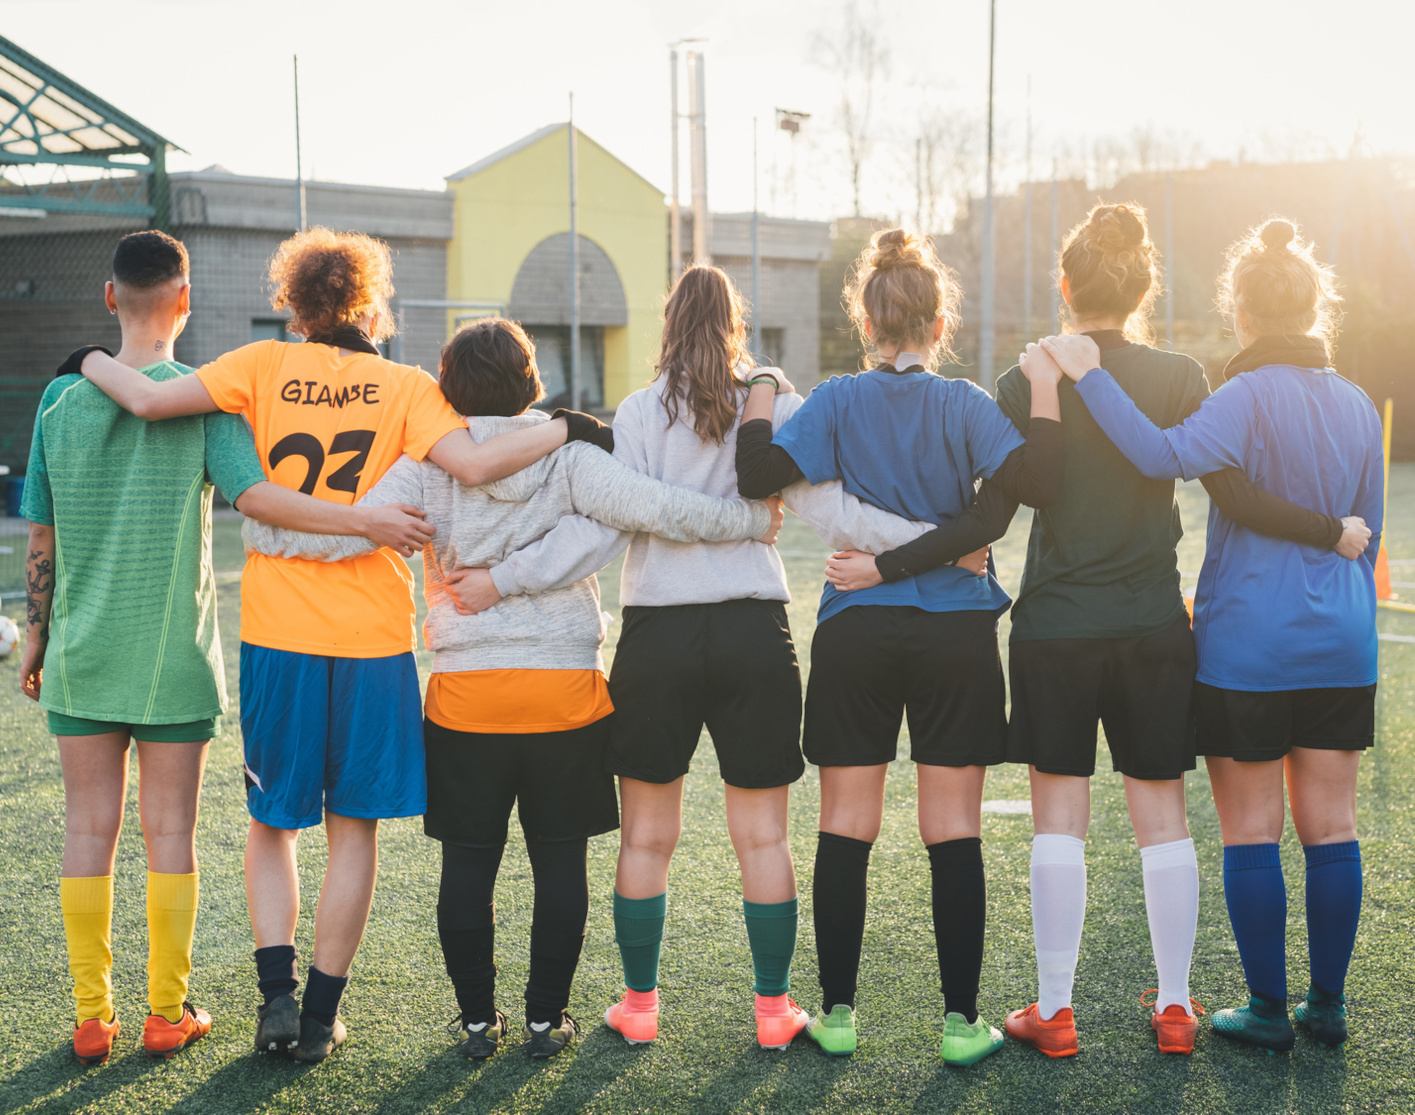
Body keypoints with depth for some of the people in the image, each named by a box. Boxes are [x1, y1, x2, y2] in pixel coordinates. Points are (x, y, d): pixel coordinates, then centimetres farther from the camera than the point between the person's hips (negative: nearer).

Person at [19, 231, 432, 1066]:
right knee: (170, 832, 6)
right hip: (173, 655, -2)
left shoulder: (61, 400, 2)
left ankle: (93, 1018, 13)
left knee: (90, 829, 8)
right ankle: (167, 1013, 14)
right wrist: (366, 519, -22)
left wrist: (39, 636, 16)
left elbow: (42, 542, 5)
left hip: (82, 654, 3)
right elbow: (251, 494, -23)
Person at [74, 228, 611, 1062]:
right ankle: (321, 1015, 15)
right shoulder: (405, 386, 0)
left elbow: (149, 400, -6)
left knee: (272, 822, 17)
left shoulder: (267, 368, 2)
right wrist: (565, 428, -4)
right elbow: (475, 465, -15)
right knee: (354, 827, 11)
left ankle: (278, 992, 4)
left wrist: (91, 360, 12)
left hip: (278, 634, 1)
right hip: (373, 638, -1)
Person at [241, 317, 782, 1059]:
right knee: (560, 858, 10)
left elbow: (350, 532, -12)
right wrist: (753, 521, -3)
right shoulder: (568, 459, -3)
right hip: (566, 690, 0)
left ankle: (477, 1018, 16)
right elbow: (655, 508, -15)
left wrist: (258, 529, 2)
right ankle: (545, 1016, 15)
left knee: (468, 861, 10)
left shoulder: (429, 466, -3)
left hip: (466, 693, 0)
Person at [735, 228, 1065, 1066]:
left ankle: (838, 1012, 14)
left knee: (846, 828, 8)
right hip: (956, 635, -1)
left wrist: (758, 404, 3)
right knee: (954, 830, 5)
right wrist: (1045, 394, -6)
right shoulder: (964, 404, -4)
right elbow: (1035, 483, -17)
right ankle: (962, 1021, 8)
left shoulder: (837, 401, -2)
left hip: (855, 635, 1)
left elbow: (761, 475, -13)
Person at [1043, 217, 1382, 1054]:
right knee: (1331, 826, 11)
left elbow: (1168, 455, -32)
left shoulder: (1250, 396, -13)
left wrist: (1091, 376, -27)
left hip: (1248, 640, -6)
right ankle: (1329, 1005, 19)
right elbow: (1366, 535, 14)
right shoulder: (1356, 405, 7)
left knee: (1251, 830, 4)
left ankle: (1269, 1009, 11)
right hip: (1341, 644, 6)